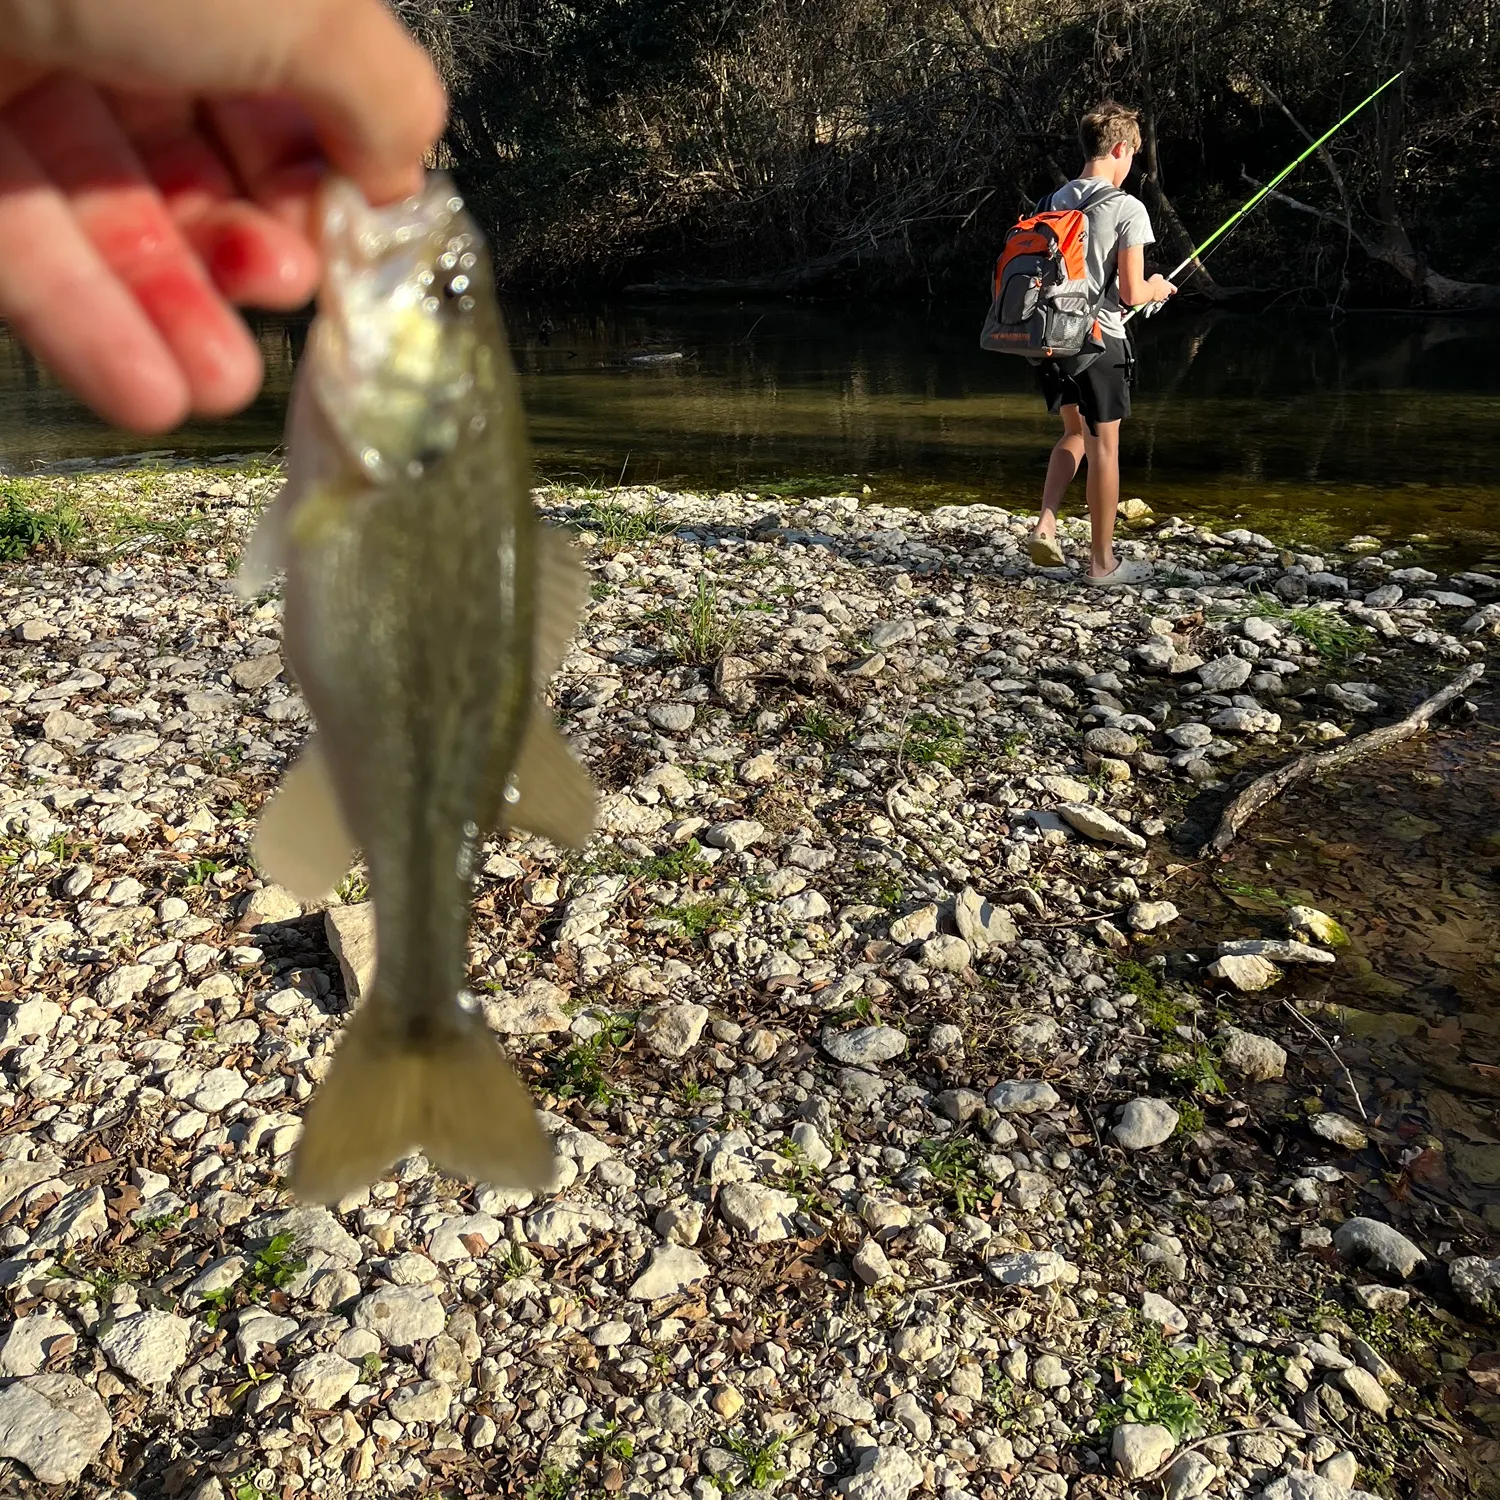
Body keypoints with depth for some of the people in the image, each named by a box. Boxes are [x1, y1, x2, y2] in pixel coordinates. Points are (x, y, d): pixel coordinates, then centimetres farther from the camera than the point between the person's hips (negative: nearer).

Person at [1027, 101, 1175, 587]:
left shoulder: (1054, 202, 7)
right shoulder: (1127, 208, -11)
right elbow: (1131, 293, -14)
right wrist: (1157, 289, 10)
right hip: (1099, 340, -6)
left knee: (1075, 433, 23)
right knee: (1103, 448, 3)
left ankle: (1045, 526, 6)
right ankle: (1102, 564, 11)